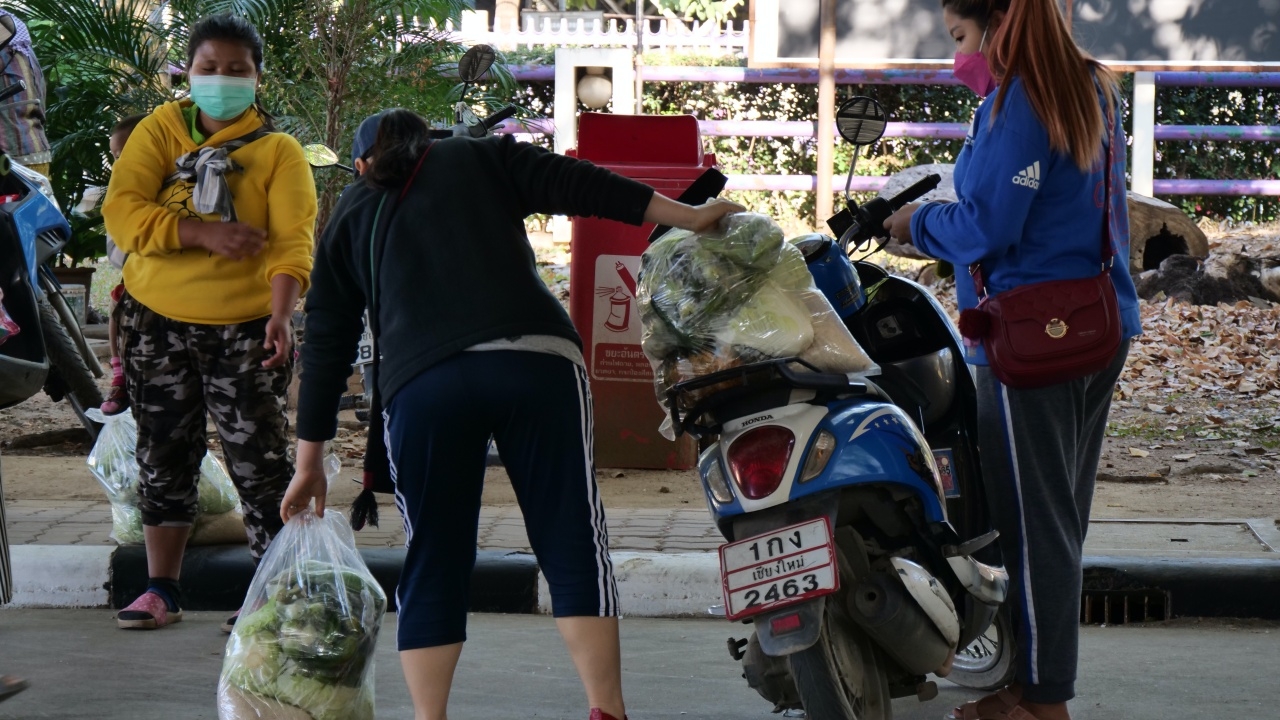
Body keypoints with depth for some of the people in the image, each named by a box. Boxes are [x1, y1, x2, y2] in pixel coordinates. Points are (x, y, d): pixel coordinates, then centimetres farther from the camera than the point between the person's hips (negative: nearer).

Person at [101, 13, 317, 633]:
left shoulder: (279, 152, -3)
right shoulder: (160, 131, 2)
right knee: (163, 457, 11)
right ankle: (161, 589, 22)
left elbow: (292, 240, -15)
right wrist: (206, 235, -22)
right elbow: (123, 210, -12)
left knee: (259, 462, -4)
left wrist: (281, 315, -31)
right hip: (158, 323, 3)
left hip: (245, 328, -3)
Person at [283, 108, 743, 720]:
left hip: (421, 386, 1)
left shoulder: (350, 217, 26)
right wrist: (688, 217, 12)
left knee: (433, 568, 10)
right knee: (574, 545, 1)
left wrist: (309, 463, 24)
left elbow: (325, 347, 23)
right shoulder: (479, 159, 24)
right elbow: (577, 185, 11)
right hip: (533, 362, -1)